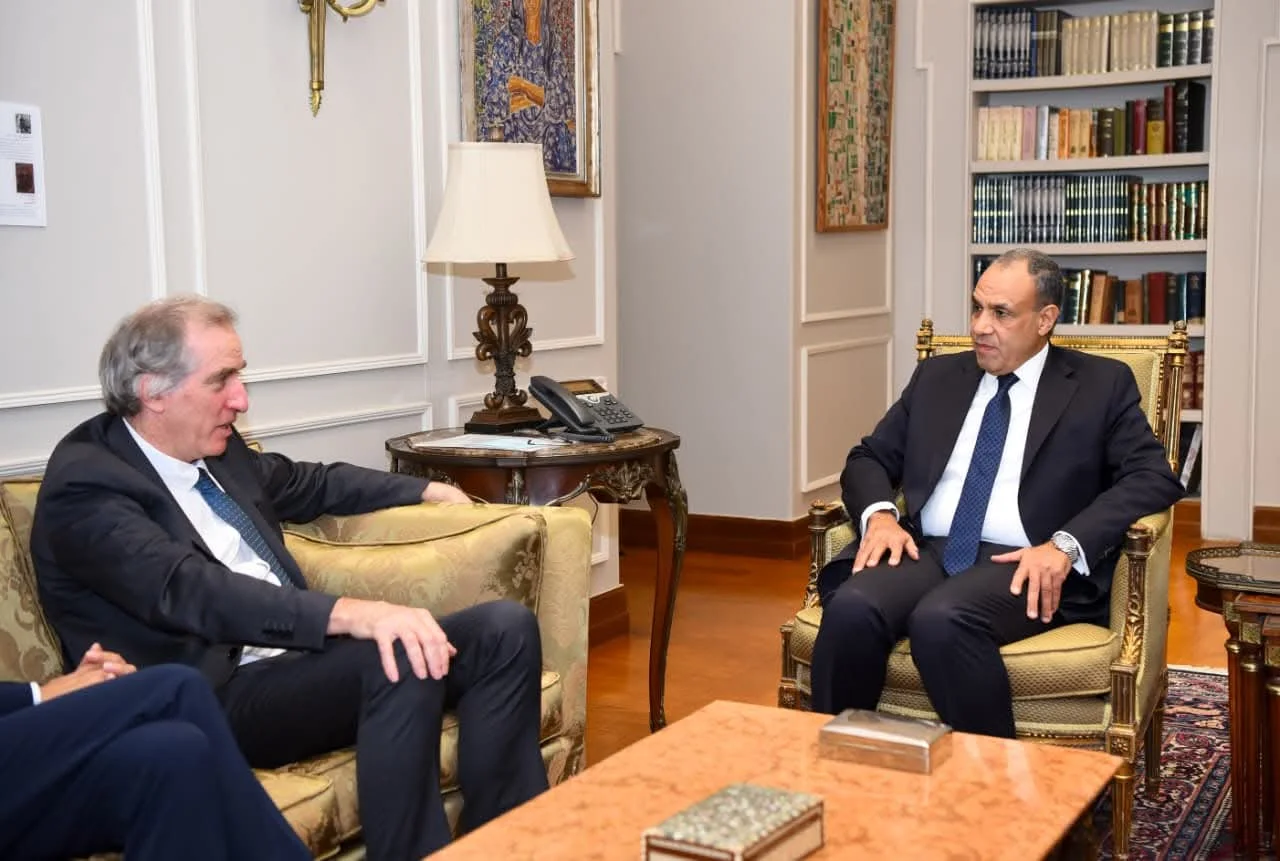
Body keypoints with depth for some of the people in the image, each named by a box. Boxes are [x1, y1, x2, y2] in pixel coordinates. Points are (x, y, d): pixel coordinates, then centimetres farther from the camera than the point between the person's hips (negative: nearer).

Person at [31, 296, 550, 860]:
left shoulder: (214, 447, 11)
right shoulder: (84, 484, -13)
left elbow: (307, 484, 31)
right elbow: (189, 592, -28)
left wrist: (425, 491, 27)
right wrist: (352, 614, -40)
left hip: (298, 656, 9)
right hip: (216, 698, -9)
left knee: (505, 629, -7)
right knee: (402, 659, -34)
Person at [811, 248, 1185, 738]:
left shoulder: (1102, 384, 9)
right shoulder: (937, 376, 20)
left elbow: (1154, 477, -2)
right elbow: (869, 458, 20)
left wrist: (1066, 545, -17)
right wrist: (879, 513, -5)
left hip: (1023, 566, -3)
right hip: (925, 550, 4)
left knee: (942, 619, -36)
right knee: (851, 609, -29)